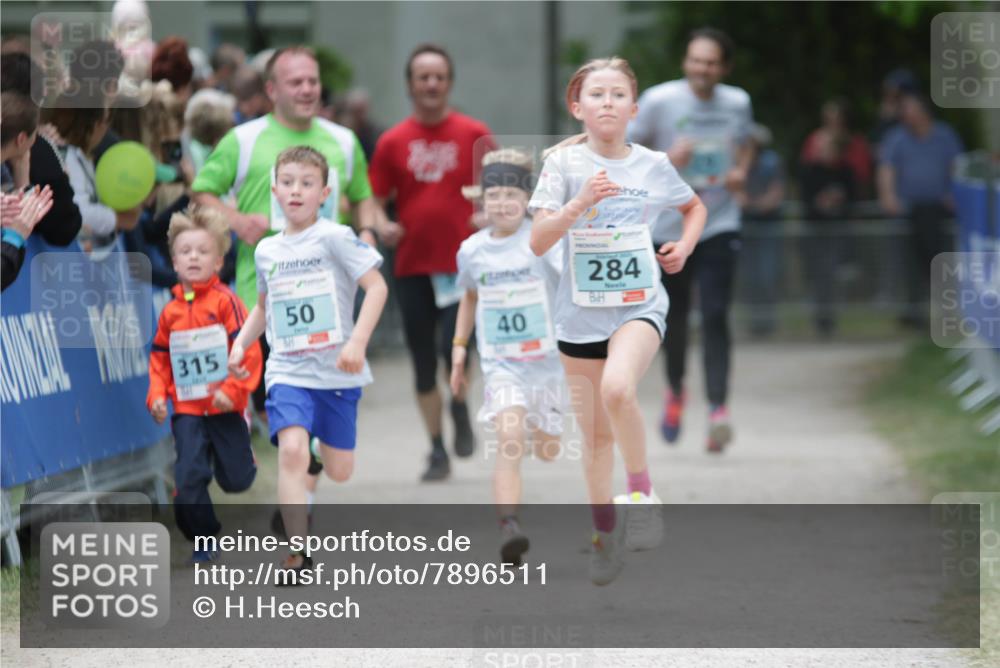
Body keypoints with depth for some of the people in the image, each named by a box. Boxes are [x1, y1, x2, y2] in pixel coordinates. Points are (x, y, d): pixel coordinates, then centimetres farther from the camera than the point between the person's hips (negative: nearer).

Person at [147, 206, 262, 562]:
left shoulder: (225, 302, -8)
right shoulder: (170, 312, 5)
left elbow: (248, 349, -11)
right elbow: (159, 358, 14)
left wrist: (234, 389, -17)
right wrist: (156, 395, 1)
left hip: (225, 408, -2)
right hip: (186, 410, 3)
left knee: (236, 480, 6)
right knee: (188, 478, -8)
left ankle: (241, 455, 42)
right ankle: (204, 541, 5)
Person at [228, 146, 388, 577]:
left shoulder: (334, 238, -7)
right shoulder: (266, 250, 9)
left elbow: (377, 286, -13)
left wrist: (358, 341, -23)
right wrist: (240, 345, 14)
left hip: (337, 373, -2)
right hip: (288, 371, 2)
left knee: (339, 473, 5)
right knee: (292, 449, -22)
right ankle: (298, 555, -22)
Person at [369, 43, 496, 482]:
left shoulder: (474, 135, 1)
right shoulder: (393, 142, 5)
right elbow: (373, 199, 9)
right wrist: (381, 227, -11)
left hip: (462, 263, -2)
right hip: (412, 265, 2)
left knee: (453, 346, -19)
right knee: (423, 364, 5)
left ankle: (460, 409, 13)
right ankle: (437, 452, 17)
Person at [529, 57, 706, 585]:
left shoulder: (653, 165, 1)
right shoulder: (564, 163, -4)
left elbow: (695, 206, 23)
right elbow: (538, 242, -13)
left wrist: (684, 246, 5)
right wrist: (579, 203, -26)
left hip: (639, 305, -1)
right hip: (580, 313, 1)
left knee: (617, 388, -31)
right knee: (595, 433, 8)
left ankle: (641, 494, -12)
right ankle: (605, 533, 27)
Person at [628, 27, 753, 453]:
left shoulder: (737, 103, 1)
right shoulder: (658, 101, -9)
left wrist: (741, 171, -1)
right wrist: (665, 159, -21)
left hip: (719, 226, 0)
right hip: (669, 226, 0)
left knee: (715, 316, -14)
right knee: (675, 317, 11)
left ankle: (718, 408, -19)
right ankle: (675, 390, 38)